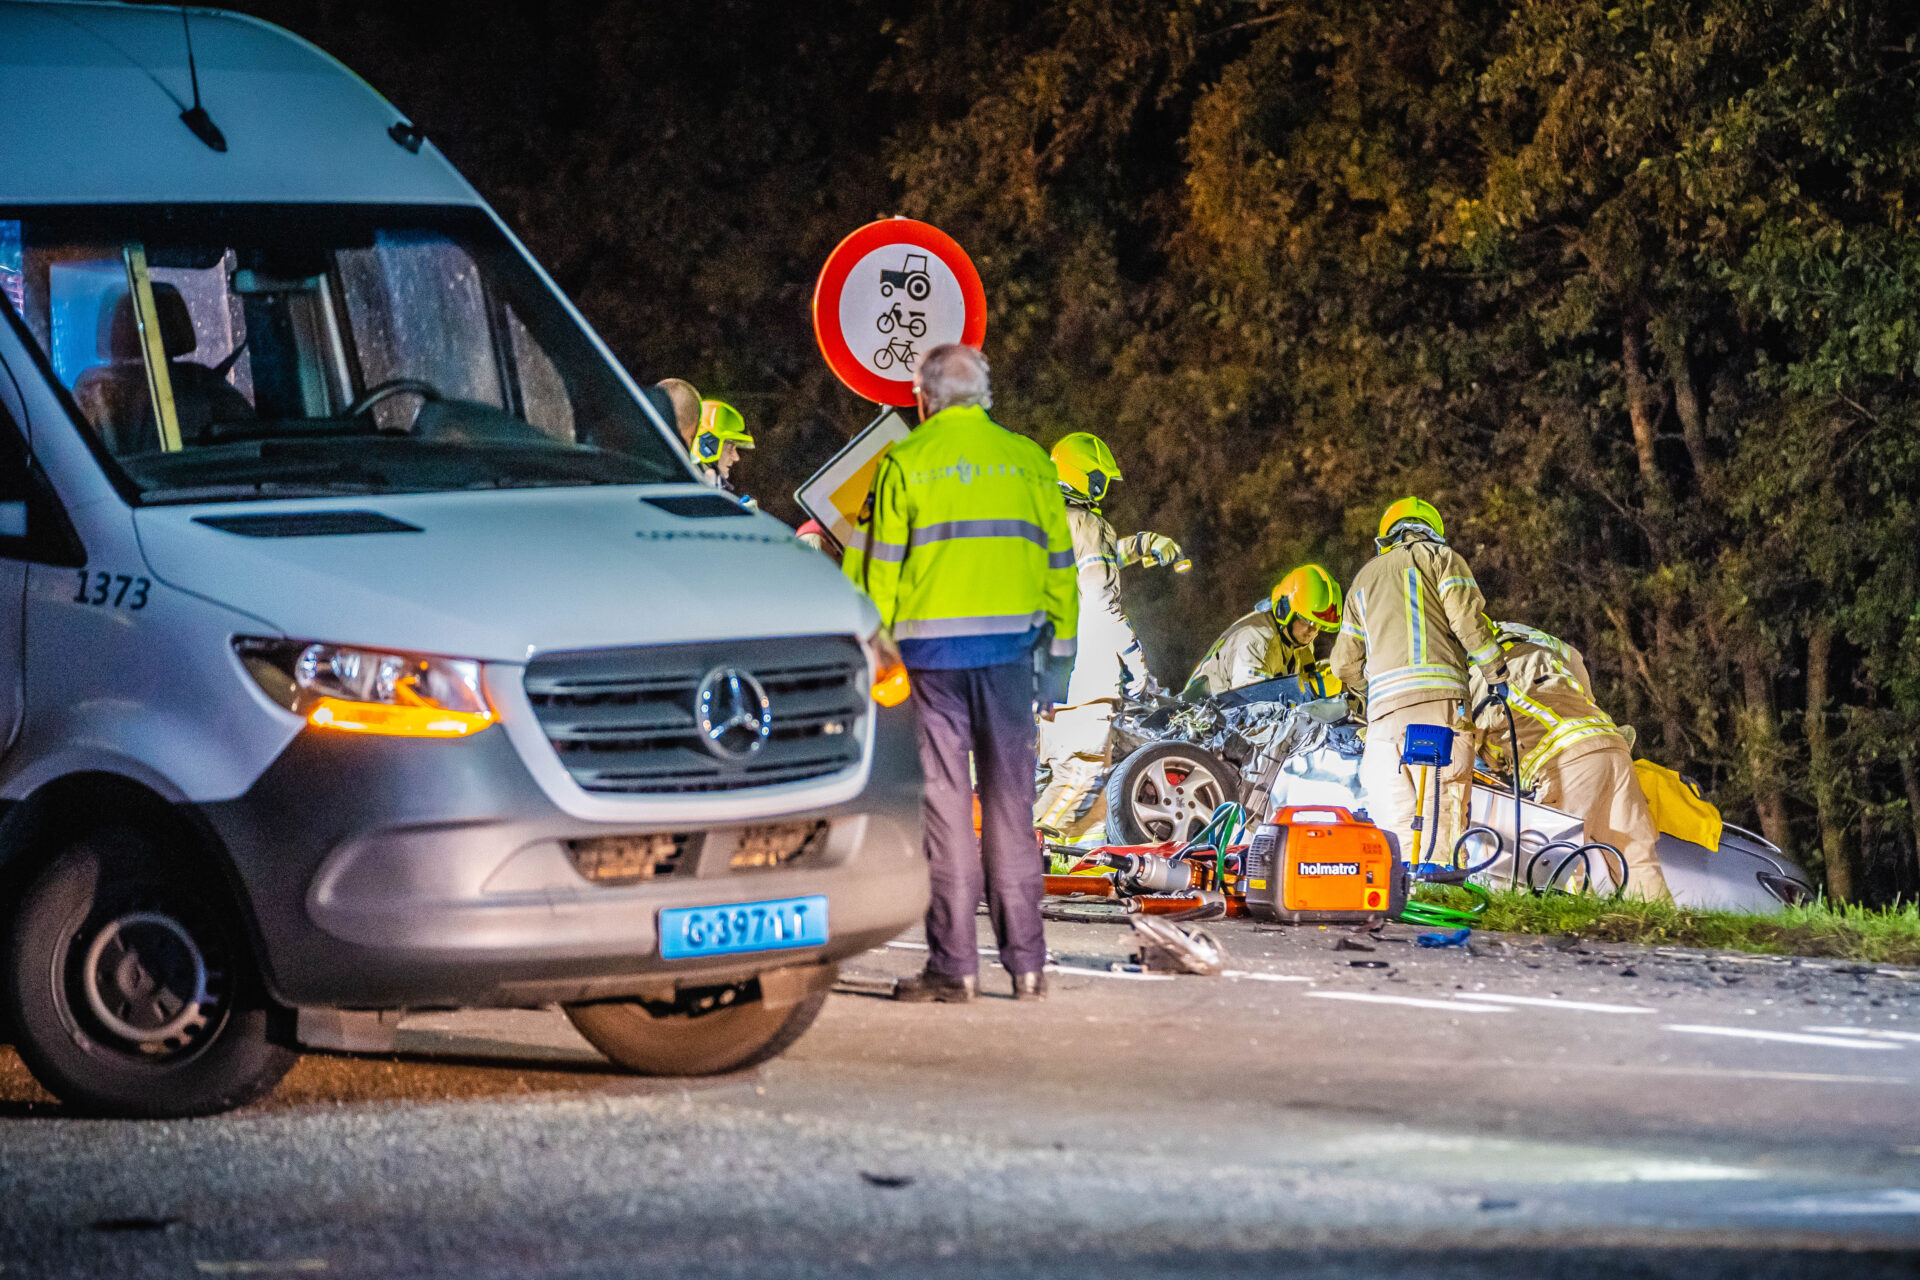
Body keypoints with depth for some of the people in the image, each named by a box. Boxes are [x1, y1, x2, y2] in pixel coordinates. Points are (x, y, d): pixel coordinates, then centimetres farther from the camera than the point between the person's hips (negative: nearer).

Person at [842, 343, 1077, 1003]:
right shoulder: (1029, 462, 10)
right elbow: (1058, 568, 12)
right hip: (1010, 649, 3)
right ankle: (1025, 963, 6)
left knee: (945, 803, 0)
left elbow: (874, 571, -2)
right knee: (1010, 800, 7)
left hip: (930, 649, -3)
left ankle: (954, 965, -1)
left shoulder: (906, 463, 0)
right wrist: (1059, 658, 17)